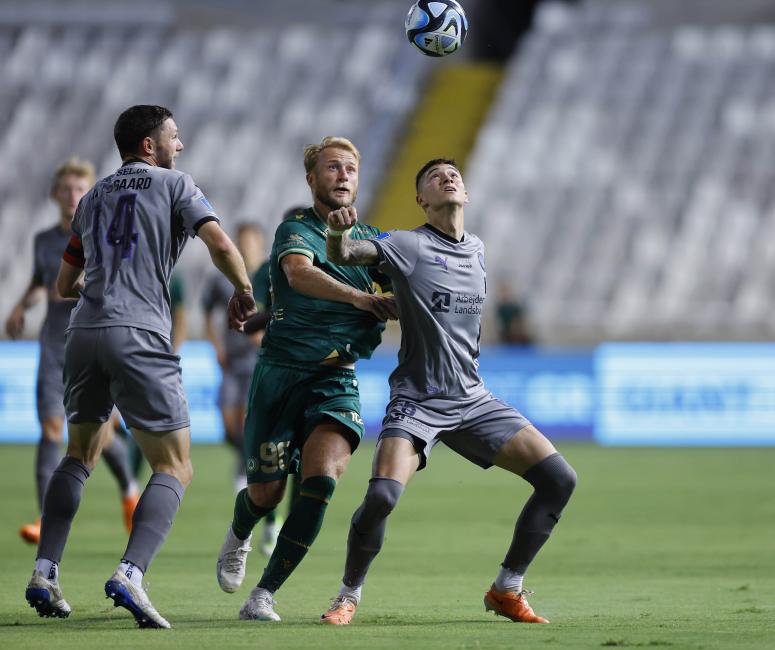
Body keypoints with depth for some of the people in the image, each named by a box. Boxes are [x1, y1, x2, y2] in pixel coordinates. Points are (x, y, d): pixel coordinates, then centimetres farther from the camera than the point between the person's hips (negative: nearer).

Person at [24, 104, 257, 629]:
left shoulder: (94, 198, 22)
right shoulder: (174, 185, 5)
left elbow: (65, 284, 26)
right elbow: (220, 243, -9)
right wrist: (245, 292, 8)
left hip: (84, 331, 6)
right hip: (140, 337, -6)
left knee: (80, 456, 22)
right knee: (175, 468, -1)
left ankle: (45, 573, 9)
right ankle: (131, 573, -21)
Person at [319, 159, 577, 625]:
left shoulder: (476, 250, 12)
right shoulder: (410, 245, -5)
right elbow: (342, 254, -16)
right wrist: (340, 234, -39)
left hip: (473, 399, 6)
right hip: (417, 400, -5)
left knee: (559, 479, -4)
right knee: (382, 496, -26)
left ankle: (507, 590, 9)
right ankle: (349, 595, 0)